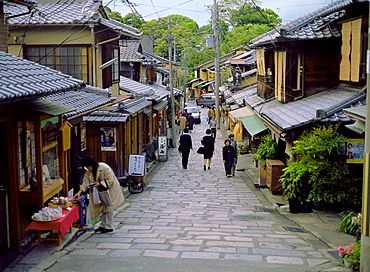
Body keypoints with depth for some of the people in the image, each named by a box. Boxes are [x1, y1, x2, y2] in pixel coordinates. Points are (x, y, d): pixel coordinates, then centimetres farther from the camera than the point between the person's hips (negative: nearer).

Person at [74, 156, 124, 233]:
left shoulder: (105, 168, -27)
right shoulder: (89, 172, -4)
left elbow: (110, 181, -26)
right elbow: (85, 182, -6)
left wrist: (99, 183, -34)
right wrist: (80, 192, -16)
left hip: (110, 190, -8)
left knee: (109, 208, -6)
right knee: (104, 207, 13)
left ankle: (109, 227, 1)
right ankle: (103, 225, 22)